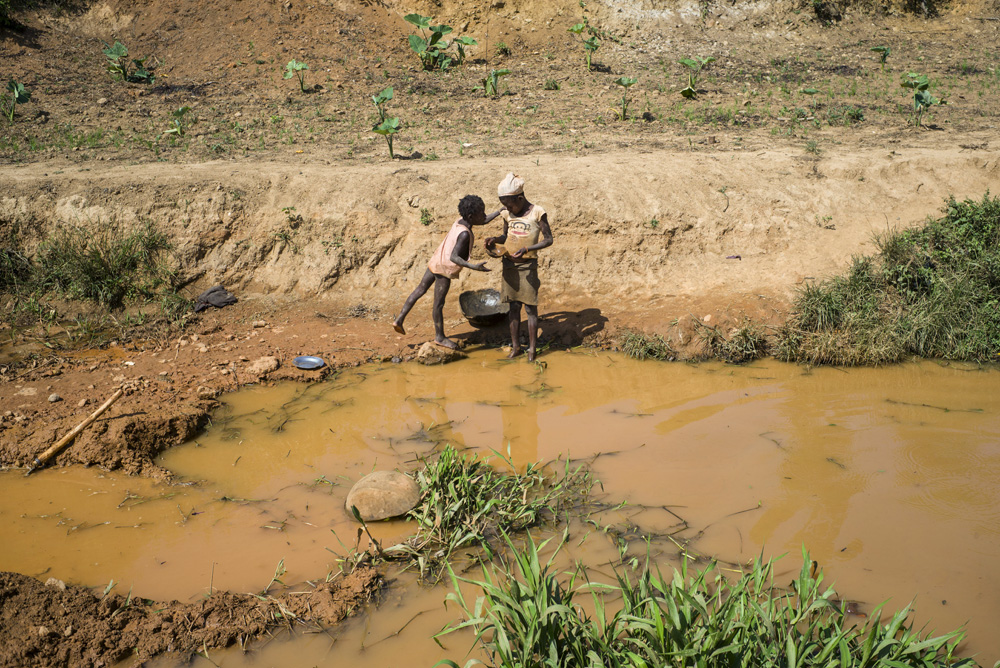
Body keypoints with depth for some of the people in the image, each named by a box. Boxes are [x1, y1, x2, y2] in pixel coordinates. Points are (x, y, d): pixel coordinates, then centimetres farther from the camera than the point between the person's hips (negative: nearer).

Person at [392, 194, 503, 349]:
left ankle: (399, 319, 29)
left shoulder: (460, 221, -4)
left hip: (435, 261, 8)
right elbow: (454, 257, -34)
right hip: (445, 269, -8)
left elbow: (484, 221, 13)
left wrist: (501, 211, 10)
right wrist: (473, 266, -43)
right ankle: (440, 337, 25)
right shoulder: (464, 234, -29)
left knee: (420, 289, 21)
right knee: (439, 304, 8)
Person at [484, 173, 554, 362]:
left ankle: (532, 349, 7)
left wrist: (527, 249, -22)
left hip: (527, 265, -5)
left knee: (530, 307, 0)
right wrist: (494, 239, -4)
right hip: (509, 264, 5)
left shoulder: (537, 213, -10)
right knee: (513, 307, 10)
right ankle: (515, 346, 19)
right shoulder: (507, 213, 5)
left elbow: (548, 239, -8)